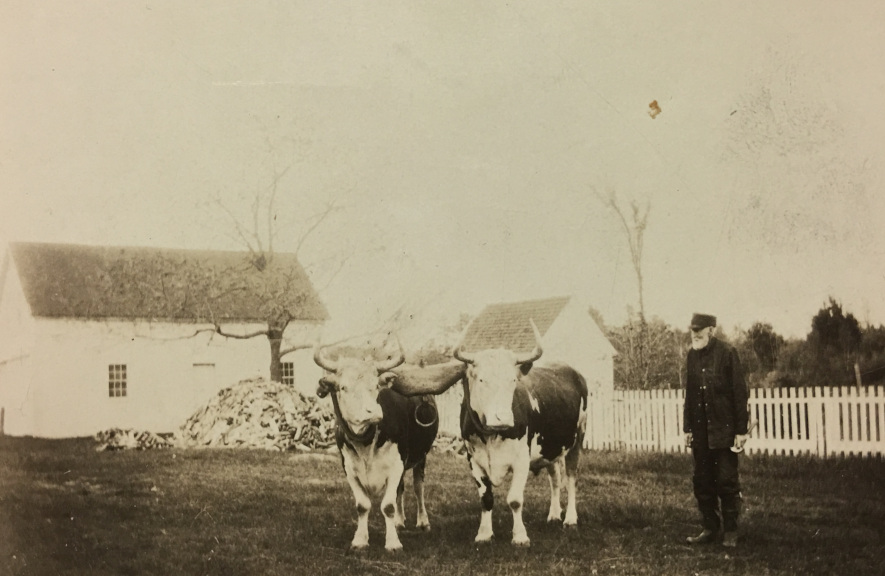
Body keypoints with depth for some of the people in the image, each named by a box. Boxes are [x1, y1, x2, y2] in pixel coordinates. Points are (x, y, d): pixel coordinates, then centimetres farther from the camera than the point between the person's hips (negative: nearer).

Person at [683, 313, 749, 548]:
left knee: (727, 481, 0)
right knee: (702, 482, 8)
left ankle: (730, 531, 11)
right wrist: (687, 427, 8)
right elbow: (689, 394, 11)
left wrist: (741, 430, -11)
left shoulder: (727, 353, -8)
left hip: (724, 429, -5)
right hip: (700, 430, 5)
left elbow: (740, 393, -9)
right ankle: (710, 528, 18)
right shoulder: (692, 356, 7)